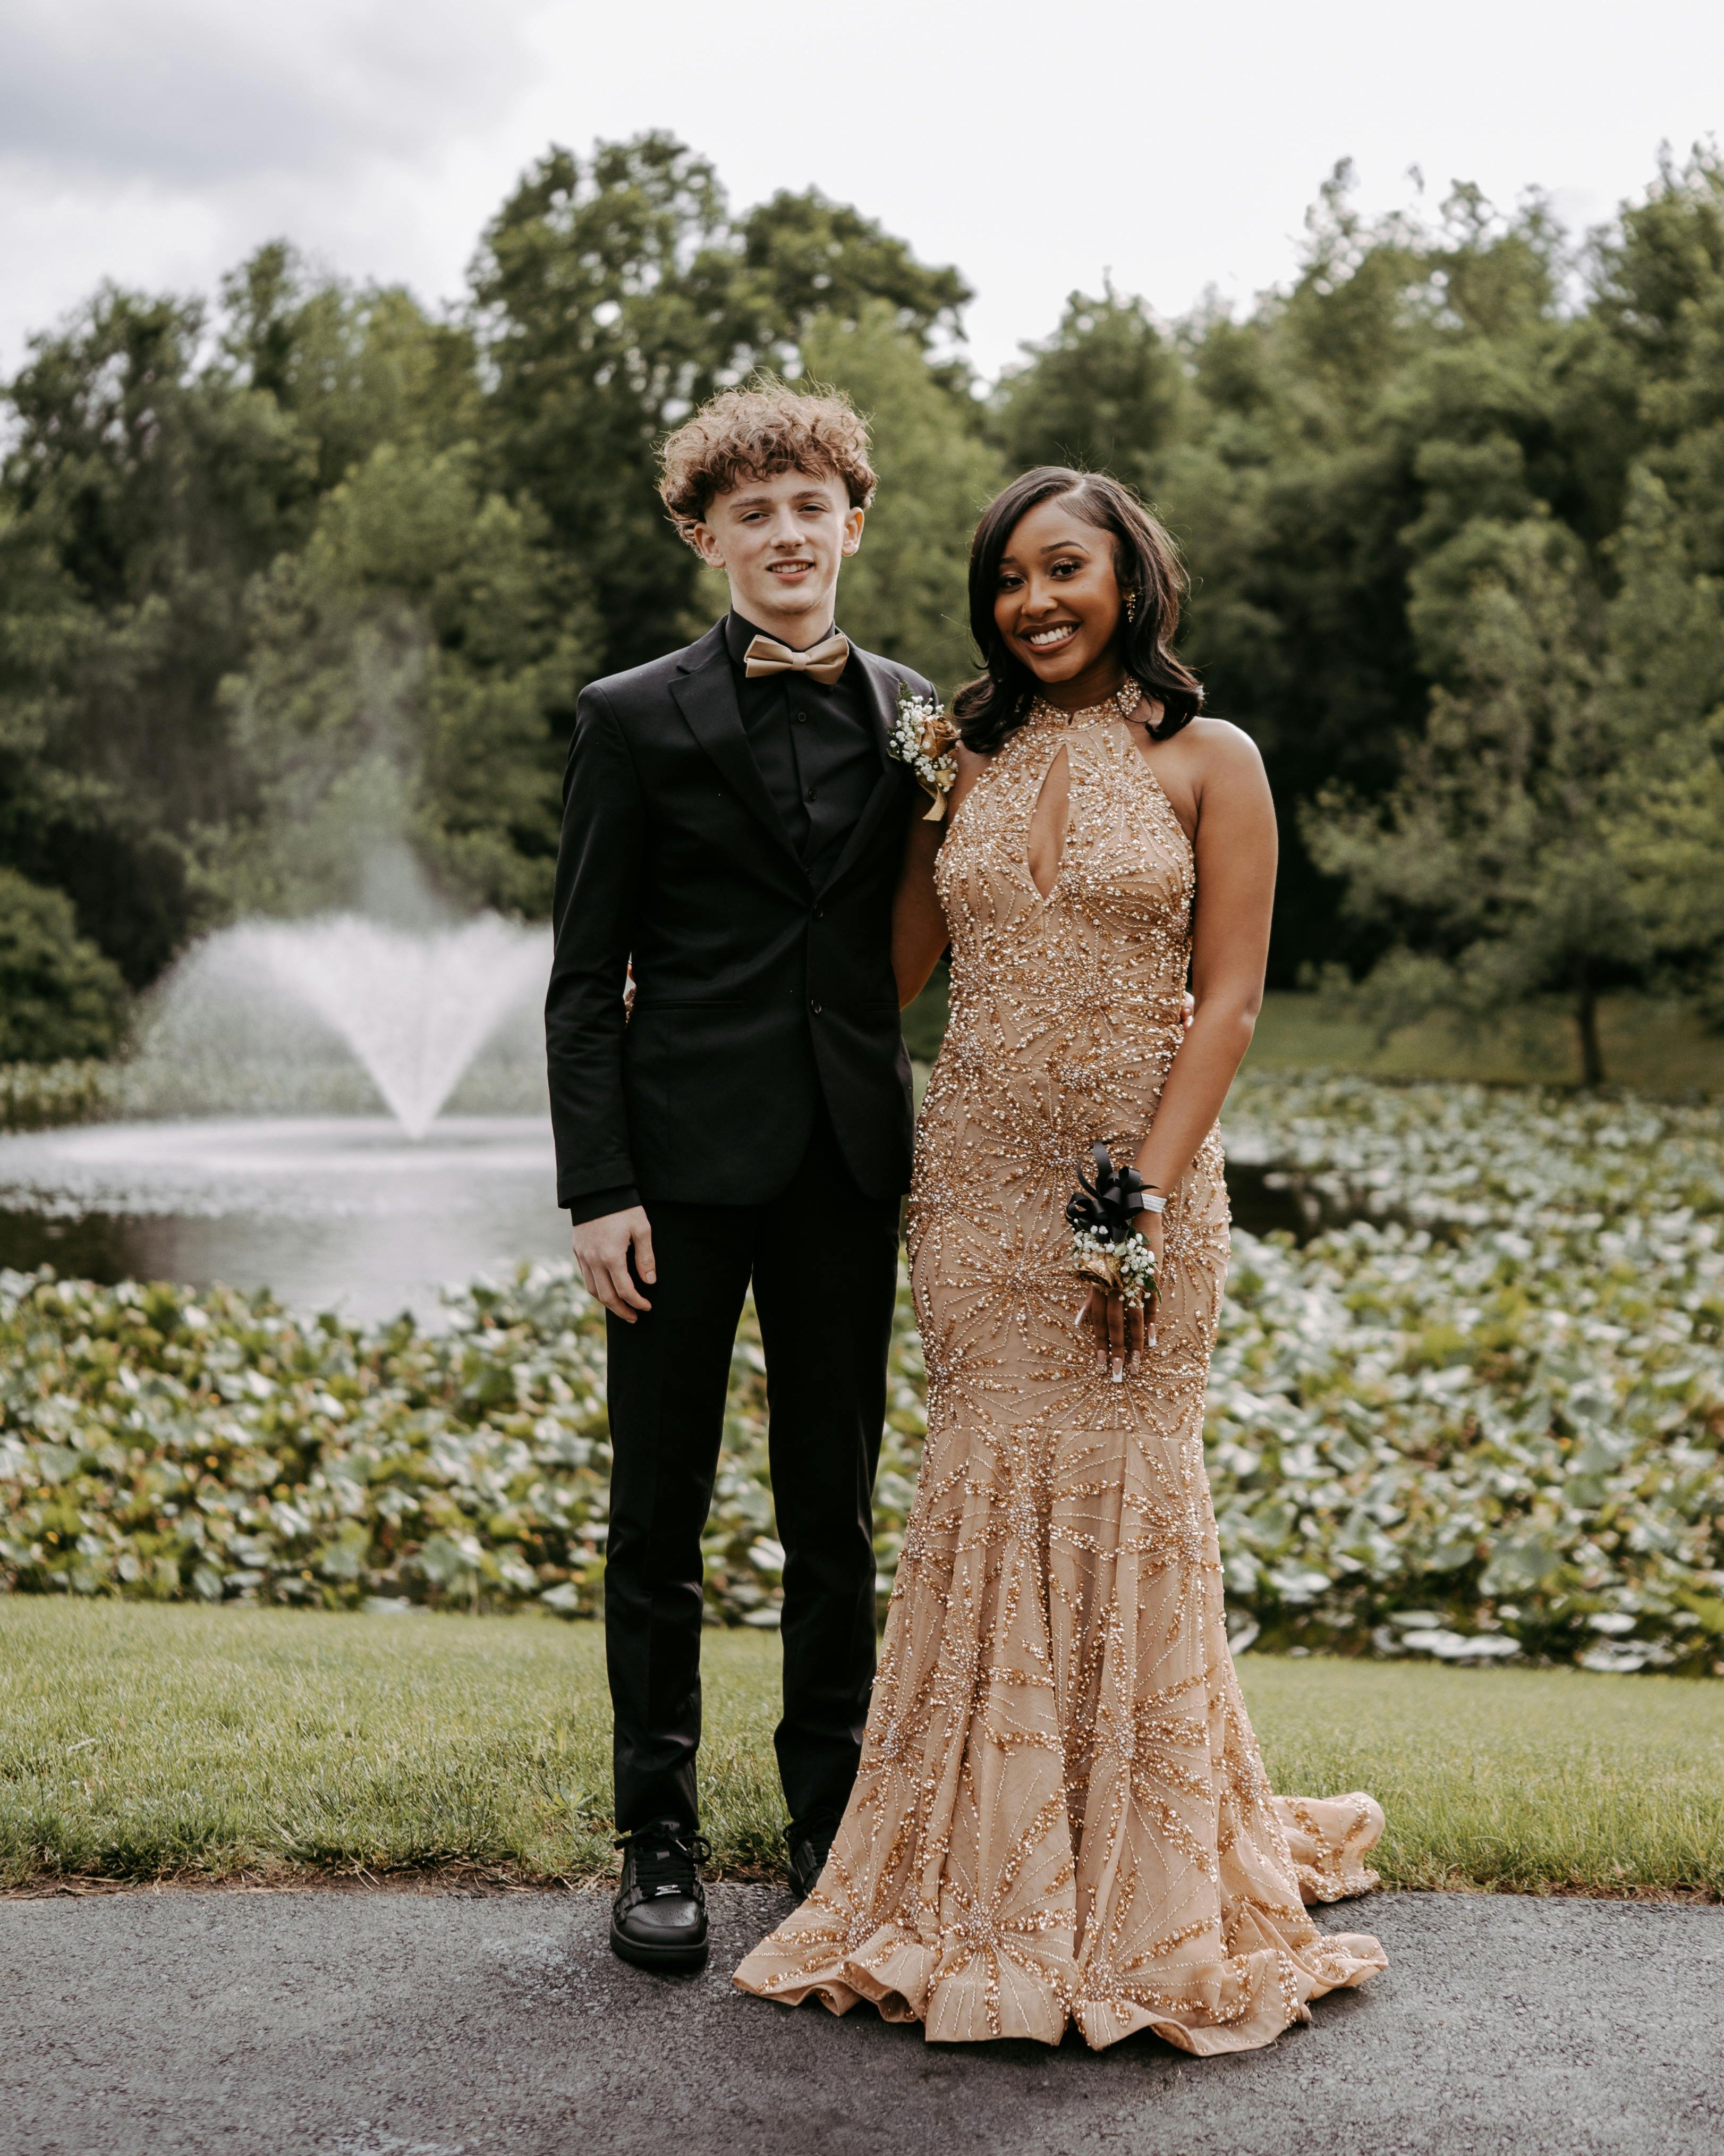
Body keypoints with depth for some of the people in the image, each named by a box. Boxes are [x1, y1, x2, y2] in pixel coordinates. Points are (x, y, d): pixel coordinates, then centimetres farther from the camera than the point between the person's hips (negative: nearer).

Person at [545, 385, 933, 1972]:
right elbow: (585, 977, -2)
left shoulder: (909, 712, 8)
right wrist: (597, 1187, -9)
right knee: (660, 1511, 5)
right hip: (686, 1157, -2)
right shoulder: (634, 721, -1)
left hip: (849, 1160, 3)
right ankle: (659, 1835, 19)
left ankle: (832, 1814, 26)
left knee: (836, 1505, 12)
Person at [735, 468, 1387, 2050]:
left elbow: (1230, 1001, -6)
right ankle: (993, 1882, 19)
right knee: (986, 1492, 5)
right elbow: (891, 972, 13)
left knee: (1122, 1492, 1)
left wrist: (1145, 1198, -14)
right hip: (977, 1179, 3)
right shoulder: (967, 764, 11)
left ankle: (1142, 1900, 17)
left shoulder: (1209, 763, 0)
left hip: (1141, 1176, -3)